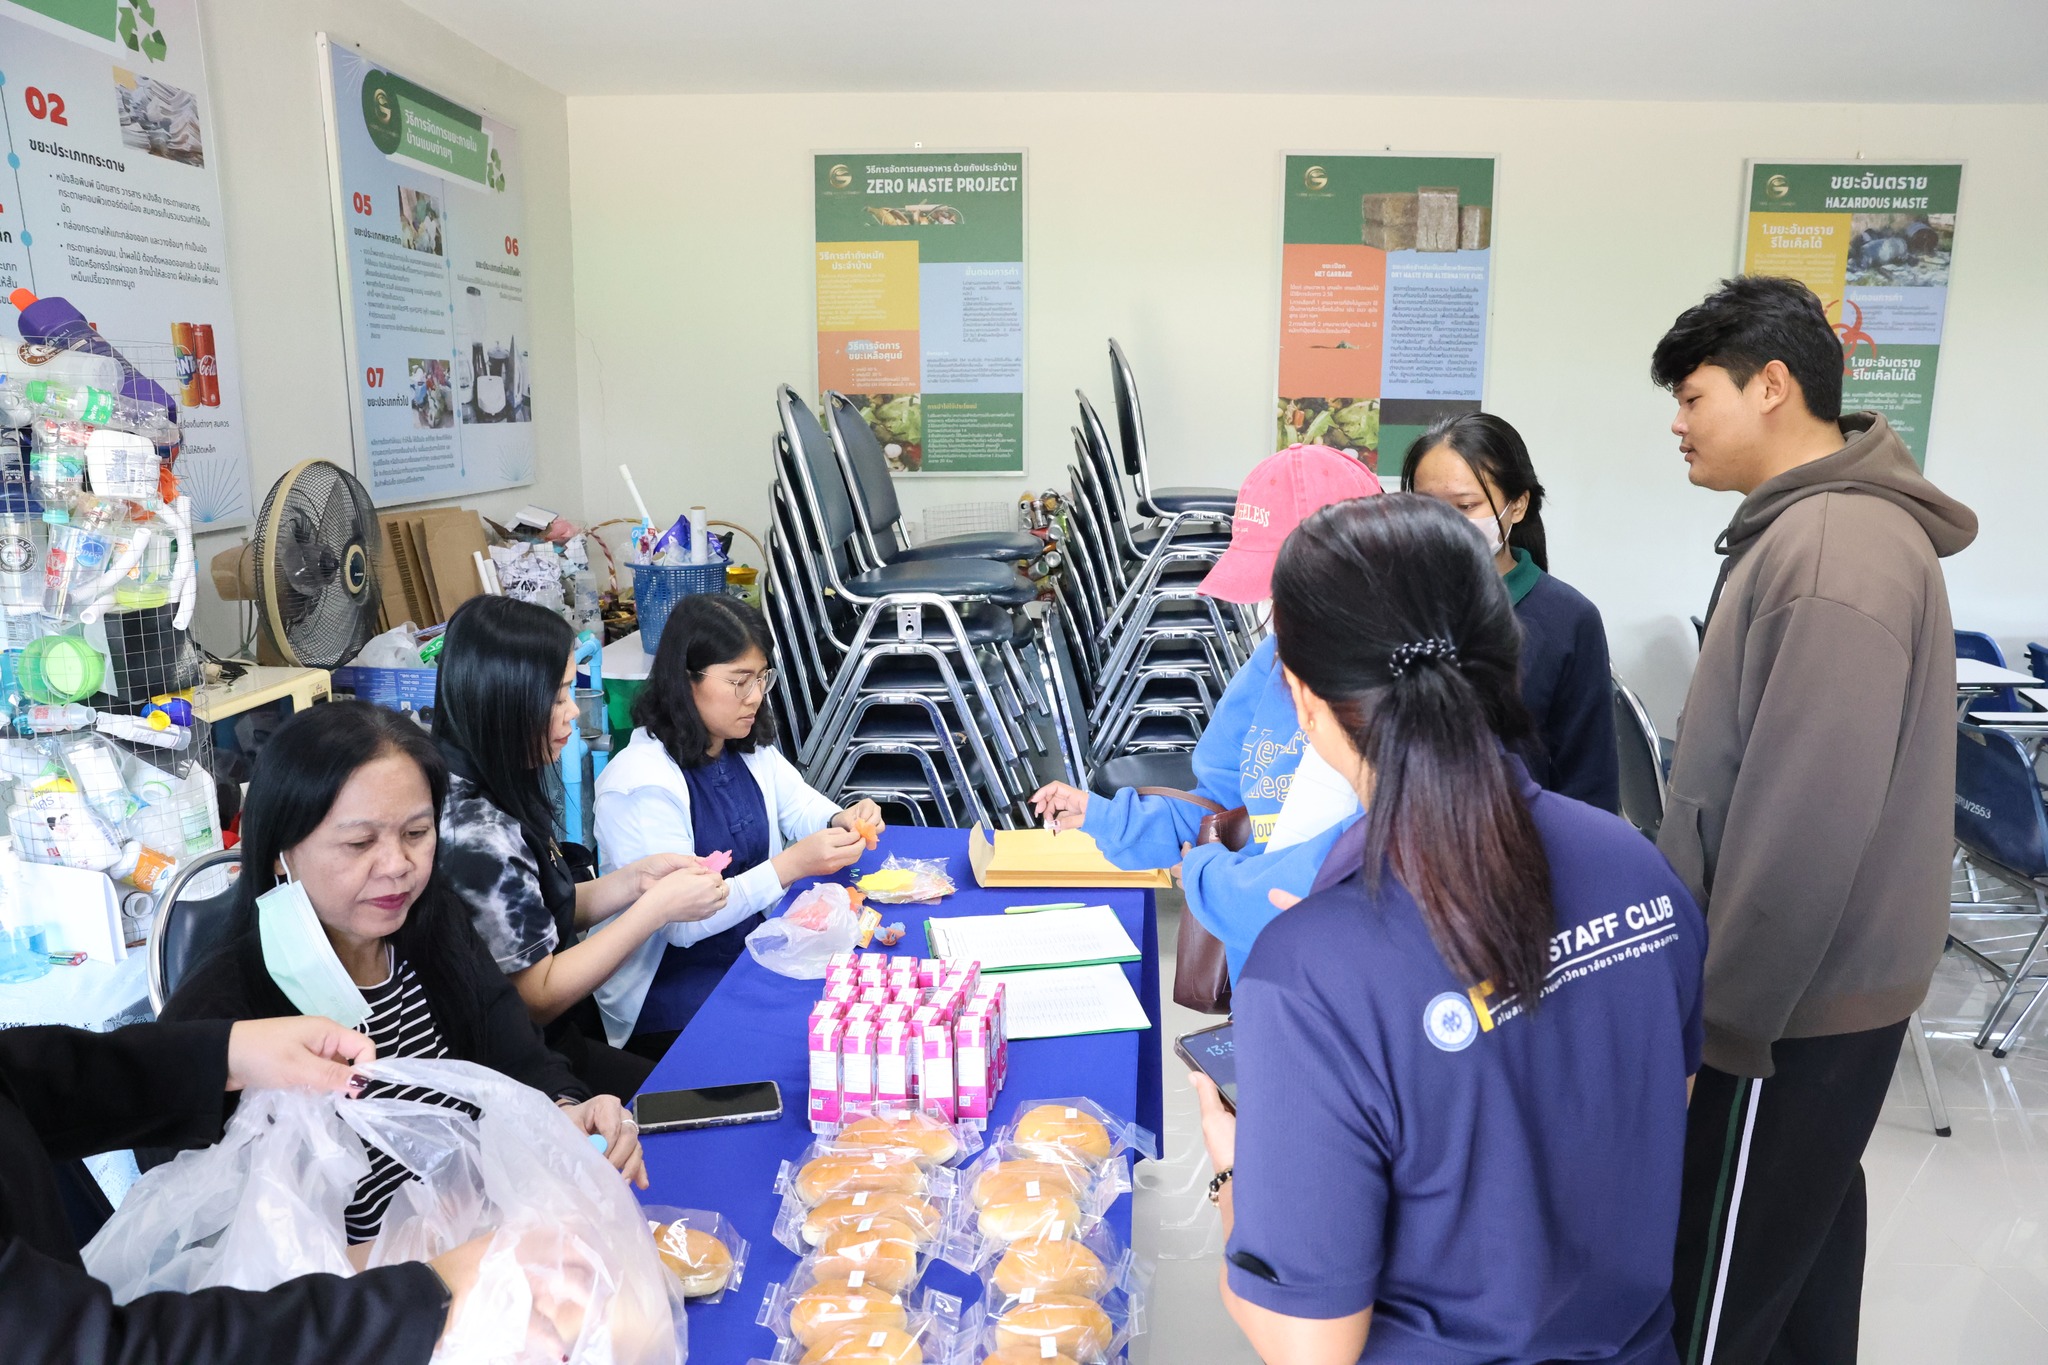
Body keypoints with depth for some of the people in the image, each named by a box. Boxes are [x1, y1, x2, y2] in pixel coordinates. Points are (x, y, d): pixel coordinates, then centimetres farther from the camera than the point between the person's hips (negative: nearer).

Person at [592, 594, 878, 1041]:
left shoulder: (748, 746, 2)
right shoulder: (641, 783, -22)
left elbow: (800, 803, 16)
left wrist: (840, 821, -9)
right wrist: (791, 864, -32)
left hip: (753, 946, 7)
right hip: (671, 983, -7)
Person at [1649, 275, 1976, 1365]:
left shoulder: (1835, 554, -22)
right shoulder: (1814, 526, 9)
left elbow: (1807, 824, -26)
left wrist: (1721, 1022, -19)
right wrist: (1721, 984, 19)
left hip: (1798, 1000, -9)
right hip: (1821, 981, 9)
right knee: (1806, 1231, 24)